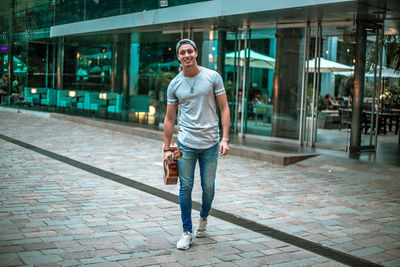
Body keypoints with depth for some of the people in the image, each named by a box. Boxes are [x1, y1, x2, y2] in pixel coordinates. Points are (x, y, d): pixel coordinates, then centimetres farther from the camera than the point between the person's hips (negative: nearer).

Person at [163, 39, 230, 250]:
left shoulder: (213, 77, -1)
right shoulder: (174, 84, 4)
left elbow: (224, 109, 0)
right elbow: (169, 118, 8)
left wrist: (225, 139, -9)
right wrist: (166, 149, 5)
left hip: (210, 144, -1)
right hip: (186, 144, 1)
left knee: (208, 187, 9)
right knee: (185, 187, 1)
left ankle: (204, 217, 38)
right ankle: (187, 232, 13)